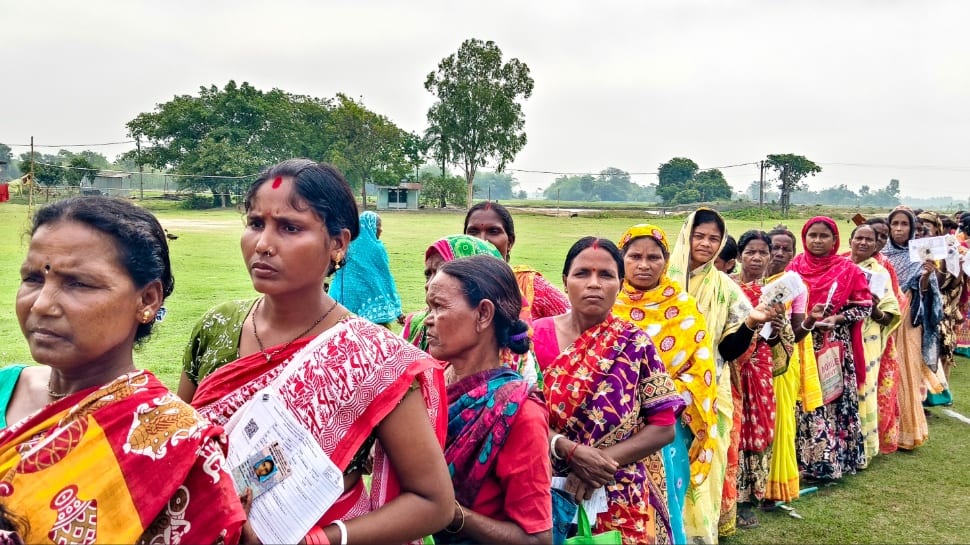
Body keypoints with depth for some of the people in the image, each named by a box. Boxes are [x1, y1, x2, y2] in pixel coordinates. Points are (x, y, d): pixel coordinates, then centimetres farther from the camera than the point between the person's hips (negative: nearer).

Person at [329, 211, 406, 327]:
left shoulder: (349, 246, 6)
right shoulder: (376, 248, -7)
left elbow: (339, 279, 10)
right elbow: (386, 278, -3)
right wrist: (397, 309, 3)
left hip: (351, 301, 5)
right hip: (372, 304, -5)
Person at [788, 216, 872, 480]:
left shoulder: (848, 269, -1)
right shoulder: (795, 267, 4)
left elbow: (864, 306, -1)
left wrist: (836, 319, -14)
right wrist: (806, 320, -10)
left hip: (836, 347, -1)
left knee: (836, 399, 1)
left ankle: (834, 460, 13)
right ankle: (808, 460, 14)